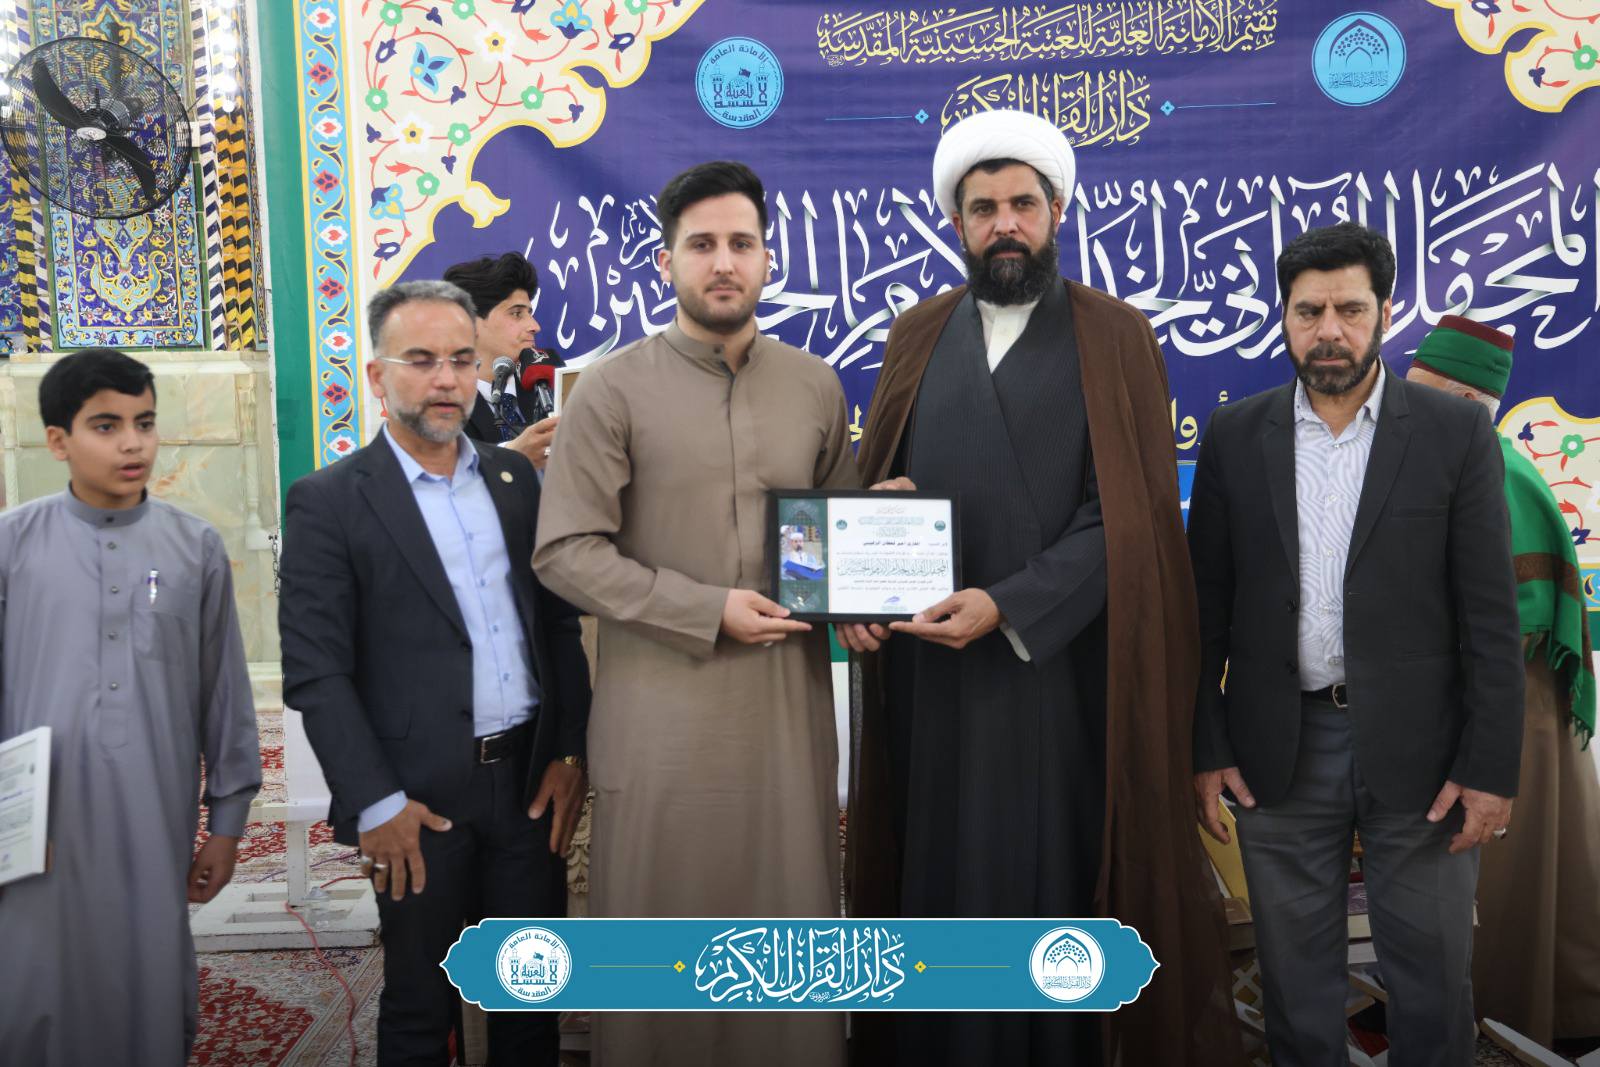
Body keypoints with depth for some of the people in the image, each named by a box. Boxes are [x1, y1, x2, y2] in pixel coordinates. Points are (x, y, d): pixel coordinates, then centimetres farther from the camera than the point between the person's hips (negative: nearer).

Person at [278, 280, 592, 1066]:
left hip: (531, 781, 4)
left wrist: (570, 751, 2)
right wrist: (376, 804, -13)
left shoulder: (514, 477, 9)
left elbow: (558, 623, 10)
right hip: (423, 797, -4)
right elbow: (316, 672, -9)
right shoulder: (328, 502, -6)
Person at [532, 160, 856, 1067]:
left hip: (791, 699, 3)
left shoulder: (816, 387, 9)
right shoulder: (613, 390, -2)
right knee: (661, 930, 6)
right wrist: (707, 612, -13)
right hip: (662, 707, -3)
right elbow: (566, 552, -7)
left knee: (793, 919, 10)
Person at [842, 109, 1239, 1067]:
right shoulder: (917, 336, 13)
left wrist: (1007, 607, -17)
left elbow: (1127, 514, -6)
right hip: (928, 669, 3)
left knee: (1054, 879, 2)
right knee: (939, 881, 6)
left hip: (1060, 665, -3)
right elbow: (869, 486, 11)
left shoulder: (1116, 339, 2)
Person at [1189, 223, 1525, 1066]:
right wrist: (1204, 749, 0)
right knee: (1296, 979, 14)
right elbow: (1206, 607, 3)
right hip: (1281, 749, 1)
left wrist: (1491, 767, -8)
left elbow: (1490, 616, -3)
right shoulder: (1234, 437, 2)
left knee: (1432, 980, 11)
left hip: (1417, 748, -1)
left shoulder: (1455, 433, -2)